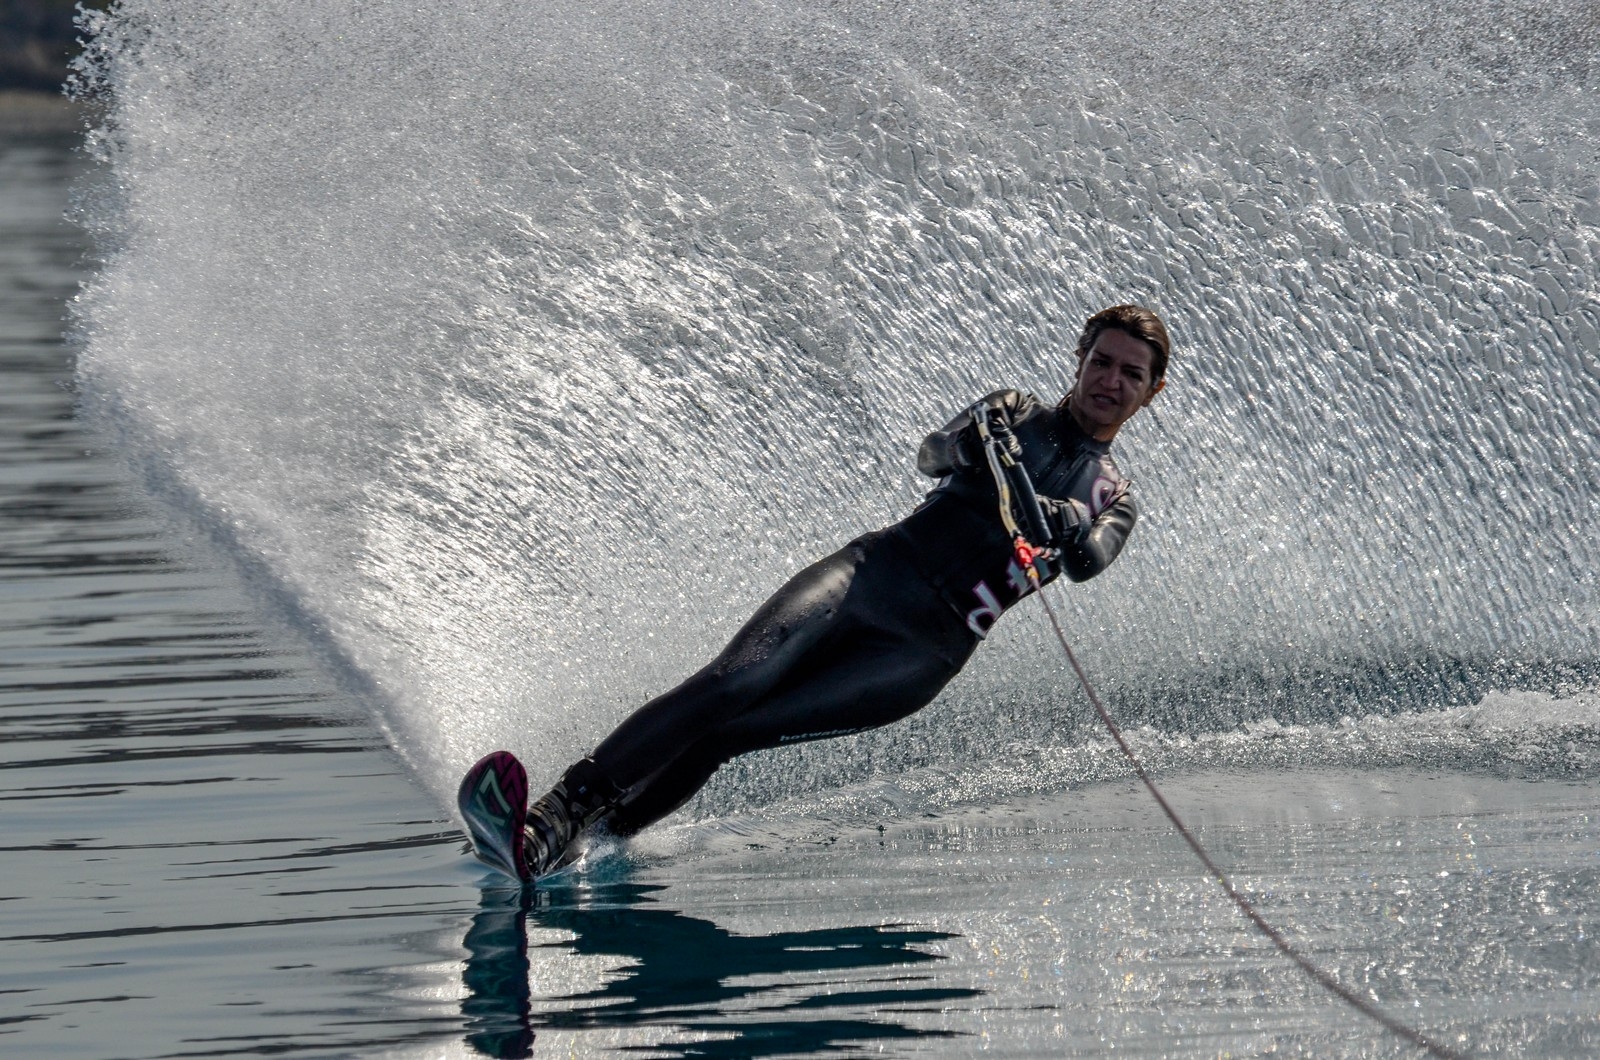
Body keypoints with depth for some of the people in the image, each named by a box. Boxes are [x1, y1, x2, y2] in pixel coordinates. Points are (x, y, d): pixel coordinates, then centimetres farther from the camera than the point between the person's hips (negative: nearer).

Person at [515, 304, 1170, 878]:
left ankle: (576, 842, -22)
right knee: (728, 687, -24)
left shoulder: (1113, 503, 17)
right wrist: (972, 440, -24)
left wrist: (1063, 522, -30)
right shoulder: (1016, 415, 20)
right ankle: (561, 808, -30)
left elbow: (1087, 561, -6)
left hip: (930, 647, -1)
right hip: (875, 570, 1)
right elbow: (931, 458, 0)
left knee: (724, 734, -18)